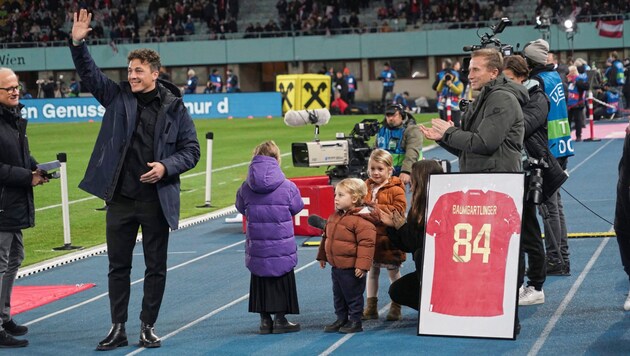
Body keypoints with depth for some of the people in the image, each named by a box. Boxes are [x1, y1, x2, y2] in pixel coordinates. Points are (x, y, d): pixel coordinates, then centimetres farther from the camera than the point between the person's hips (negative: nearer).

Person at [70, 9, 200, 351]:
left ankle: (148, 327, 18)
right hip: (120, 198, 2)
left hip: (157, 200, -2)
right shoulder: (118, 97, 4)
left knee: (156, 267, 6)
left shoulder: (174, 107, -1)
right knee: (118, 266, 8)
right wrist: (77, 44, -19)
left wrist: (167, 167, -16)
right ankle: (117, 328, 16)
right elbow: (89, 73, -4)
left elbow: (191, 150, 1)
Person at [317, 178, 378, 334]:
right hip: (335, 266, 8)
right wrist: (322, 256, 22)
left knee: (353, 295, 4)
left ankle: (355, 321, 16)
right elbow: (326, 236, 20)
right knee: (338, 295, 17)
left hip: (351, 268, -8)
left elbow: (366, 244, -22)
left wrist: (362, 265, -24)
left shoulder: (362, 221, -19)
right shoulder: (334, 217, 8)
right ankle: (341, 319, 30)